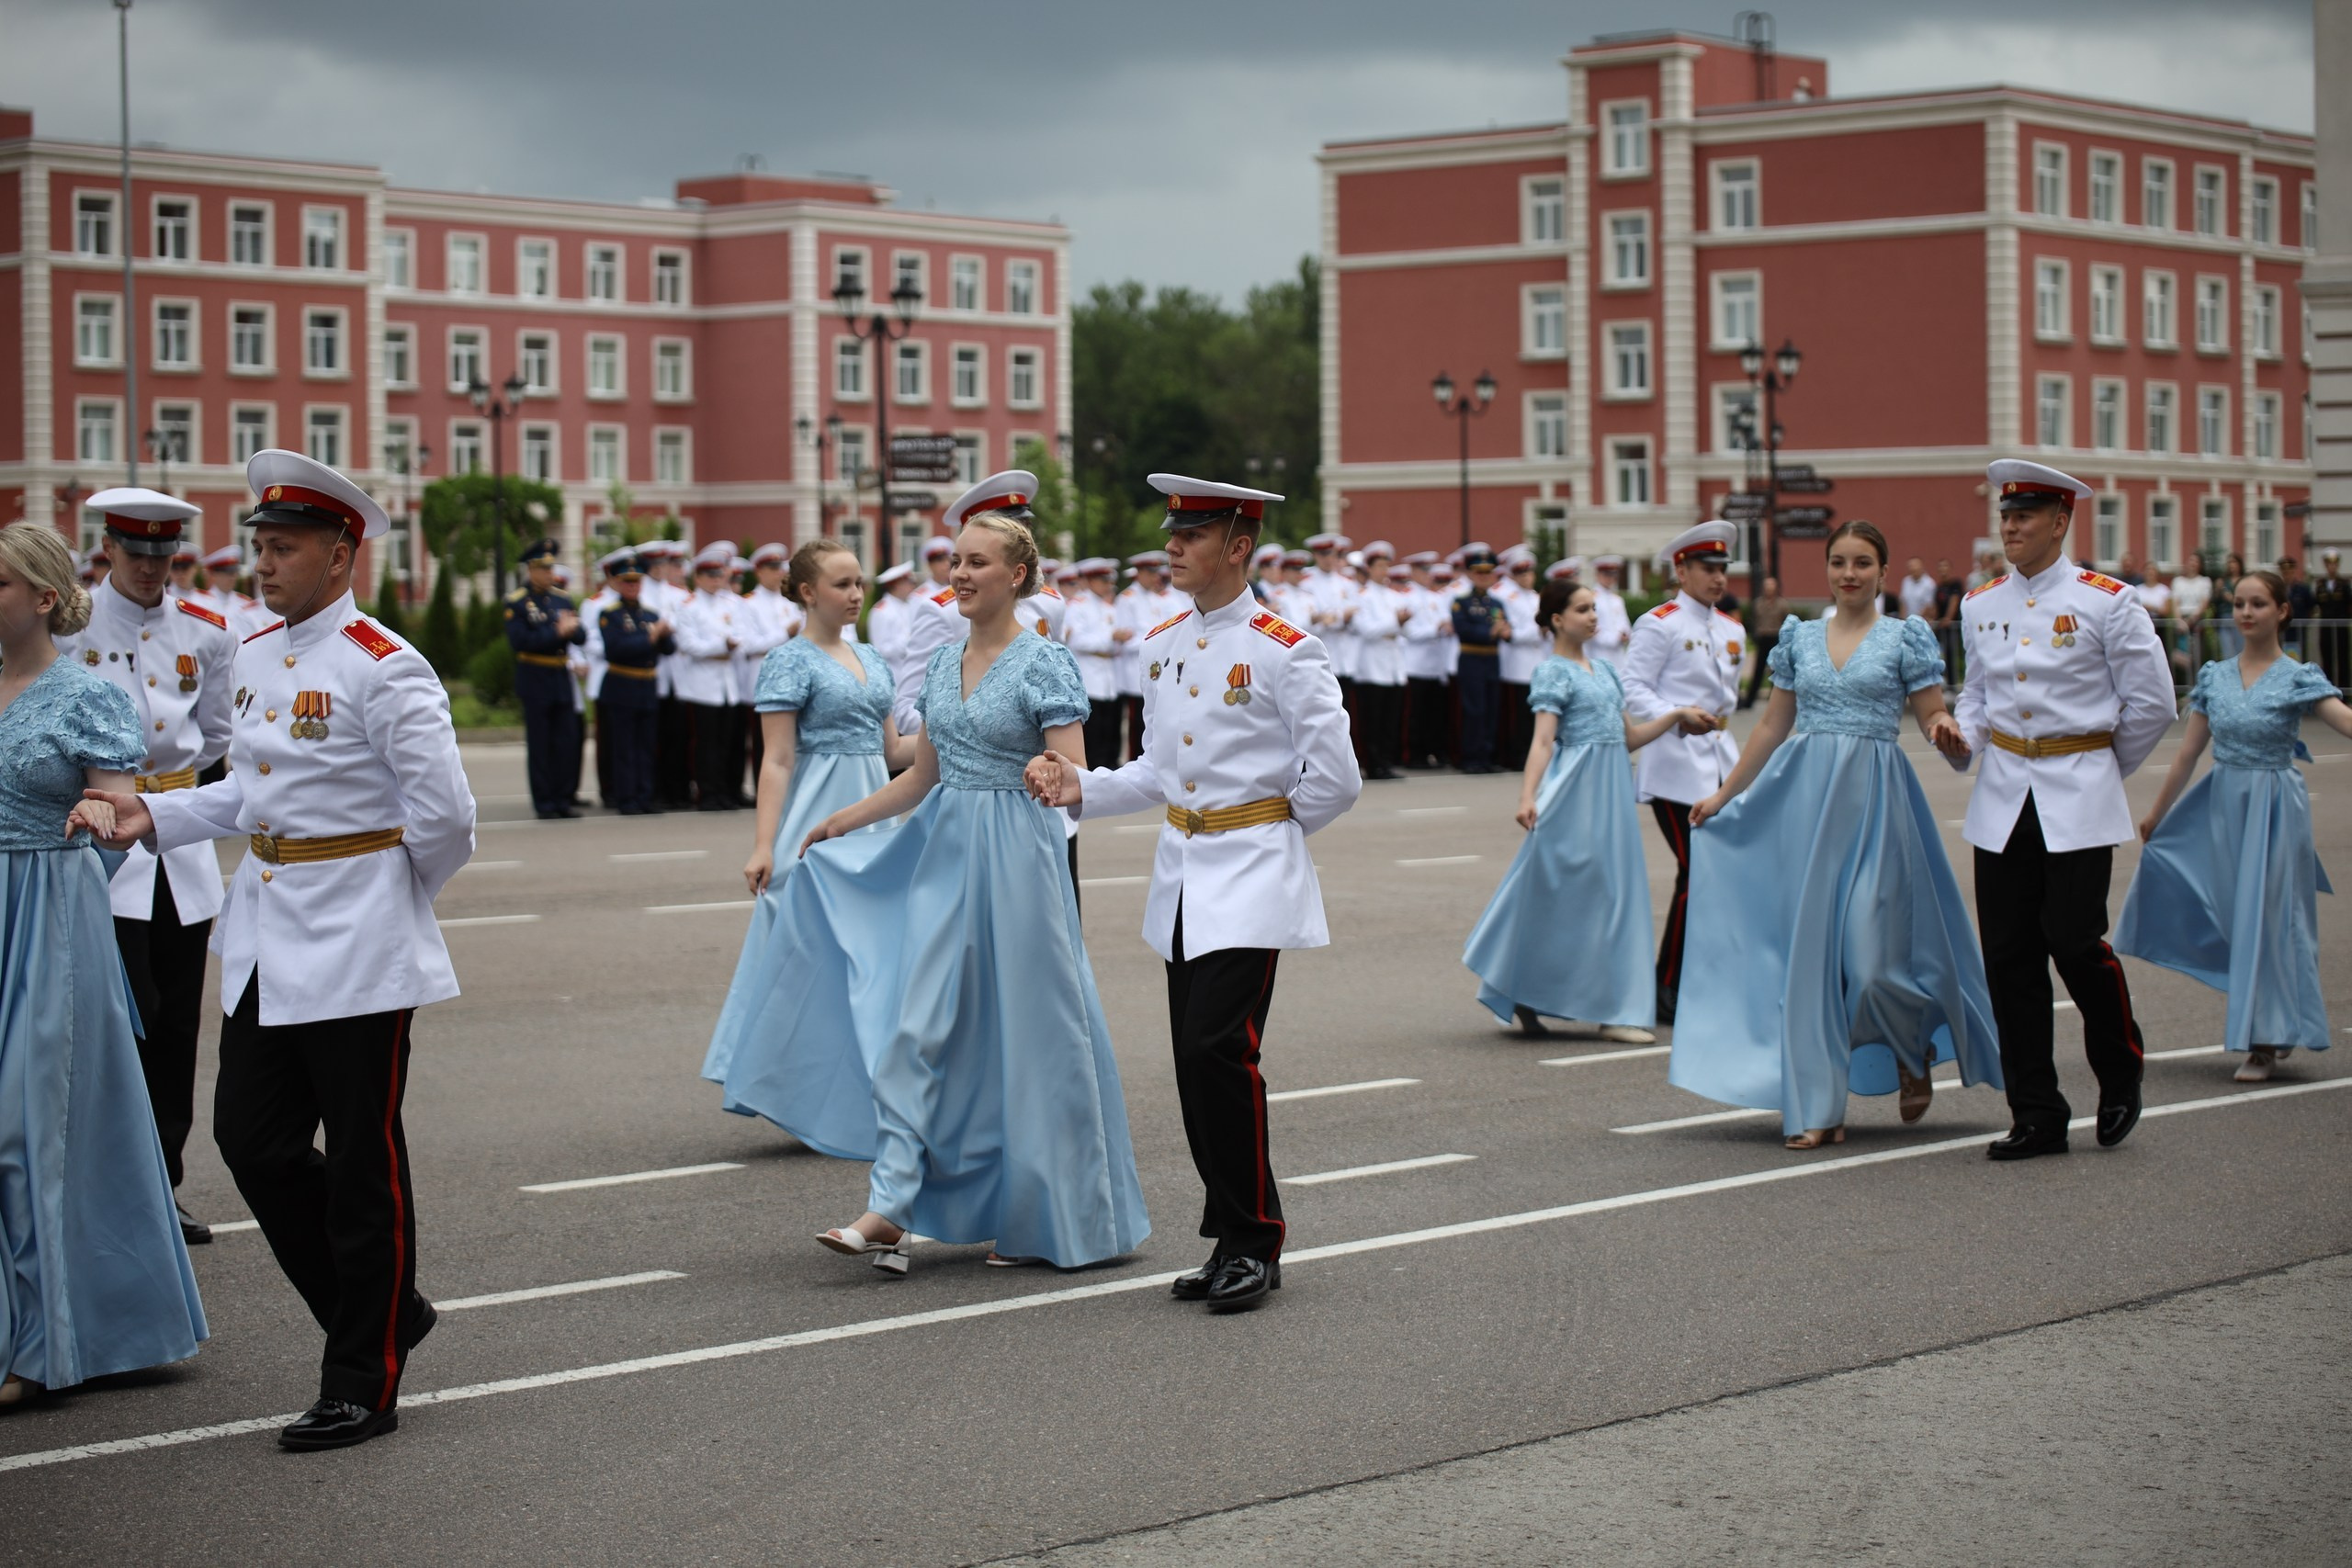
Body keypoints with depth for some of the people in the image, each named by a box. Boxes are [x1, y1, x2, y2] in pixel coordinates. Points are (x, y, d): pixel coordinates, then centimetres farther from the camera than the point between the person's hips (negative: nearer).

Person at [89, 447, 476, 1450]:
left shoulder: (381, 670, -14)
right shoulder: (255, 659, 11)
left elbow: (444, 814, -16)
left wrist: (392, 897, -2)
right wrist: (154, 816, 7)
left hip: (356, 951, -8)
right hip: (264, 943, 8)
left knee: (362, 1161, 1)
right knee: (250, 1137, 9)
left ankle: (363, 1387, 11)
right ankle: (385, 1312, 26)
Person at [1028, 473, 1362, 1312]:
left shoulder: (1284, 651, -11)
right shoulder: (1161, 646, 10)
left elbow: (1335, 778, -9)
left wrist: (1268, 832, 2)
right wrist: (1081, 788, 2)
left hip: (1251, 879, -7)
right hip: (1182, 876, 7)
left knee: (1218, 1048, -16)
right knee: (1196, 1060, 8)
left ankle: (1253, 1241, -4)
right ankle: (1233, 1241, 18)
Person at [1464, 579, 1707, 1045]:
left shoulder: (1603, 669, 16)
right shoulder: (1553, 672, -7)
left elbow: (1628, 736, 19)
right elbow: (1543, 740, -16)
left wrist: (1676, 717, 9)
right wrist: (1527, 796, -28)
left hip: (1611, 790, 8)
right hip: (1575, 791, -8)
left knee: (1614, 891, 7)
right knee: (1562, 892, -6)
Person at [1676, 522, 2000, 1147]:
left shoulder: (1906, 636, 3)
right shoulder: (1798, 637, 12)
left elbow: (1933, 715, 1)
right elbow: (1772, 726, 18)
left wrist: (1945, 733, -23)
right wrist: (1723, 795, 19)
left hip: (1874, 798, -3)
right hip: (1806, 798, 3)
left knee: (1871, 951, -10)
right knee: (1809, 950, 0)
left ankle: (1915, 1052, 22)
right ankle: (1820, 1107, 5)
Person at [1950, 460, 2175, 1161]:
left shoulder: (2106, 602, -5)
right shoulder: (1980, 605, 9)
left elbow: (2151, 704, 1)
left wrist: (2100, 771, 9)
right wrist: (1961, 738, 3)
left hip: (2078, 801, -5)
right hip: (2002, 800, 5)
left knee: (2075, 940, -10)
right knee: (2009, 958, 1)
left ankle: (2120, 1076, 17)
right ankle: (2036, 1116, 9)